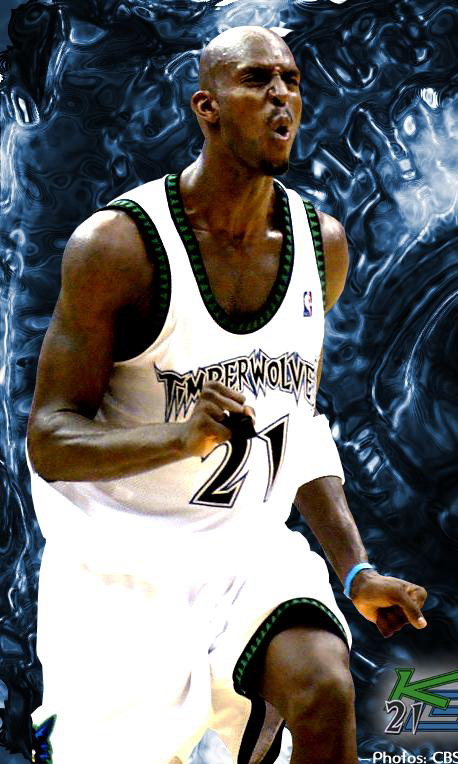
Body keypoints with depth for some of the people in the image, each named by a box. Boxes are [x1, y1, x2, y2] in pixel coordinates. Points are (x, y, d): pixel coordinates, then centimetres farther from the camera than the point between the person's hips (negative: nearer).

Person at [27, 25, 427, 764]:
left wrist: (356, 571, 6)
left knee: (325, 688, -22)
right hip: (121, 559, -3)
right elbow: (48, 442, -15)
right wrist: (179, 437, -33)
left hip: (250, 550, 3)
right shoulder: (116, 245, -15)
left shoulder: (323, 245, 2)